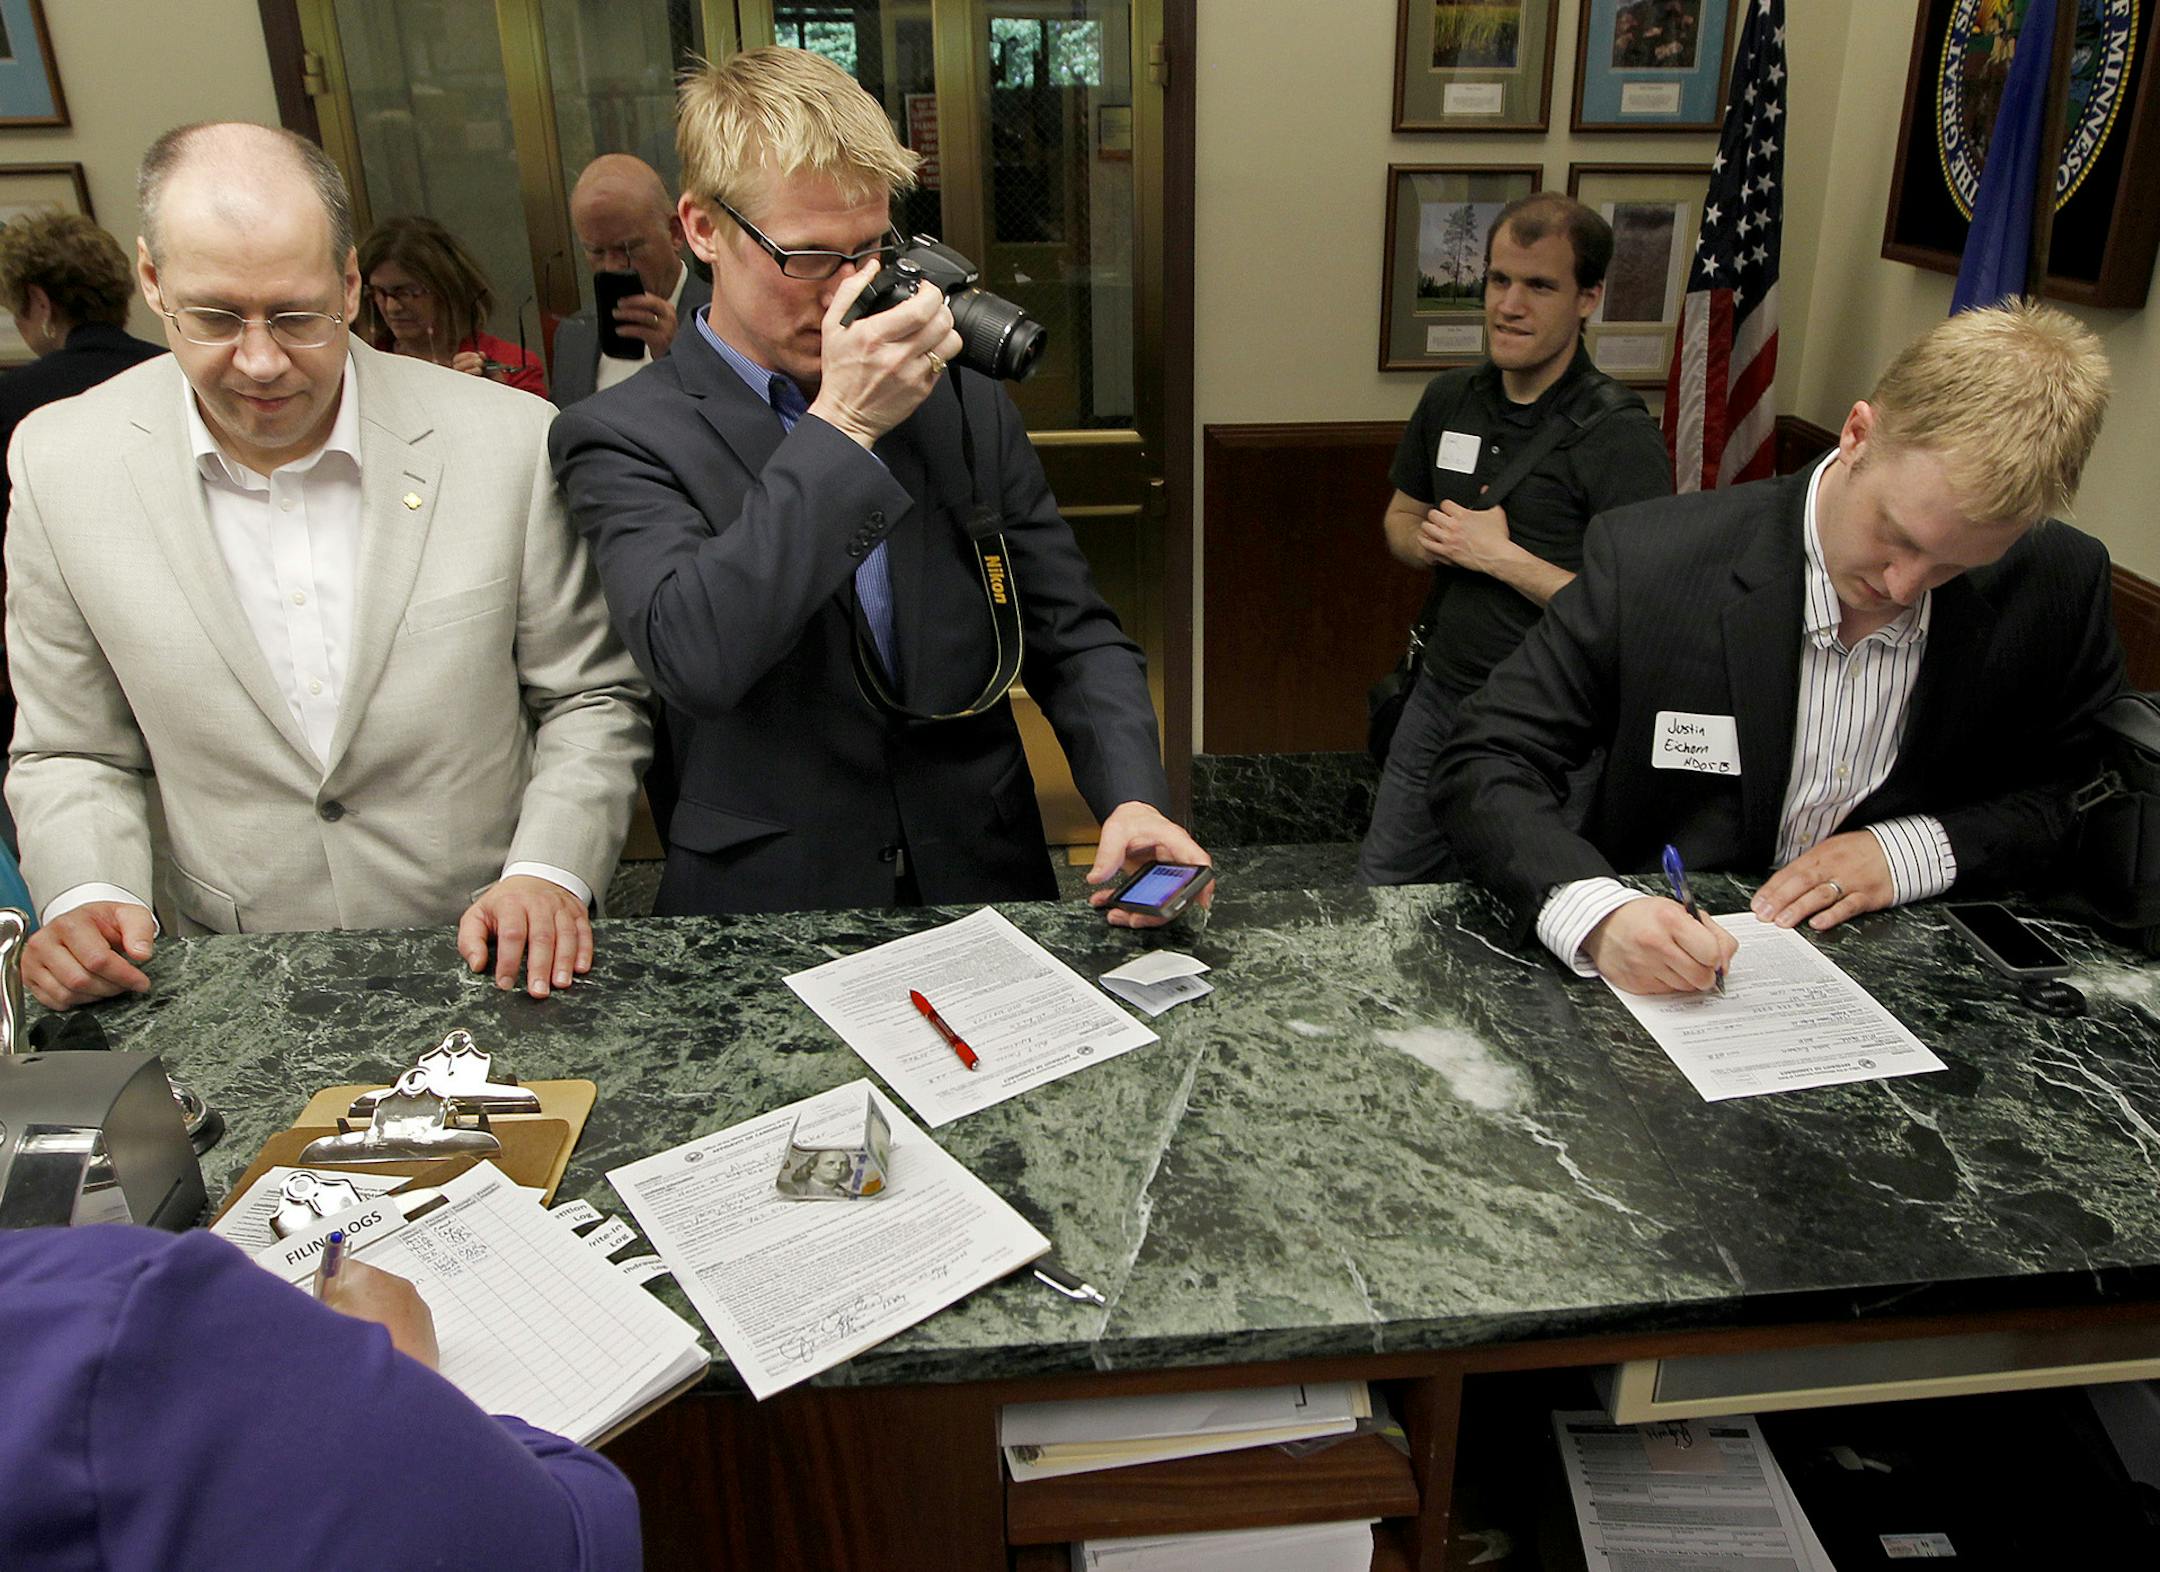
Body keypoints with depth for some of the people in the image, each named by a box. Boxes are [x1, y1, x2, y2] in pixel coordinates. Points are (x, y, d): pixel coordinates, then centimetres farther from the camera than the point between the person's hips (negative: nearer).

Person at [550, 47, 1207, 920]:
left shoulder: (965, 401, 5)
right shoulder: (620, 438, -6)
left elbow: (1073, 638, 5)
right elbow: (691, 660, -22)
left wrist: (1133, 798, -12)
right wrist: (843, 427, -21)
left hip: (986, 885, 2)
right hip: (769, 913, -2)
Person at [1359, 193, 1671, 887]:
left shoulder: (1620, 435, -17)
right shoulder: (1450, 398, 3)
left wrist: (1502, 557, -21)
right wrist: (1430, 542, -7)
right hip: (1440, 692, 6)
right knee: (1381, 885, 16)